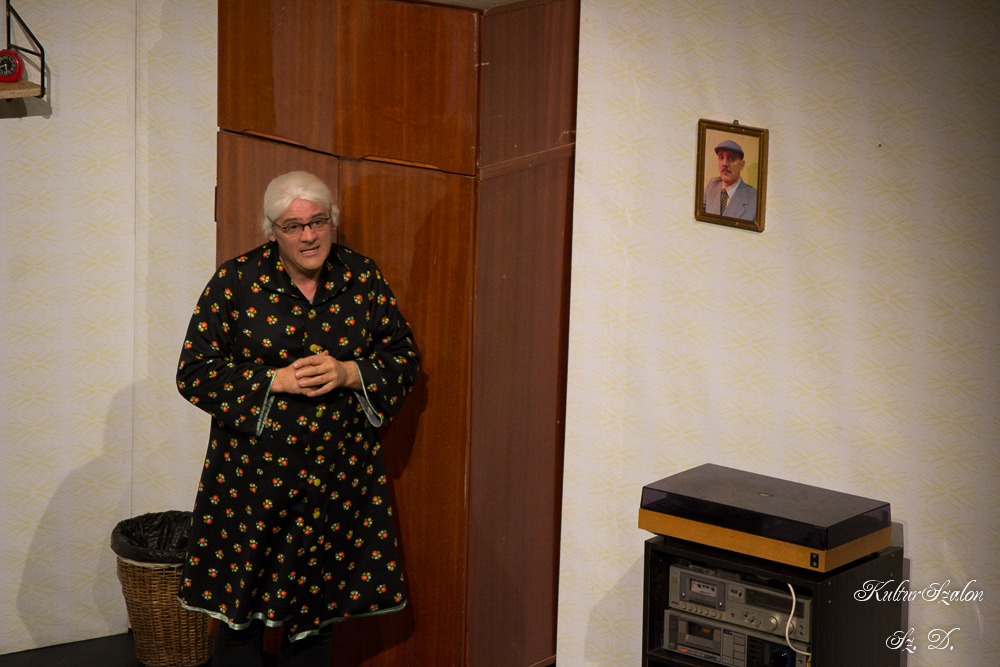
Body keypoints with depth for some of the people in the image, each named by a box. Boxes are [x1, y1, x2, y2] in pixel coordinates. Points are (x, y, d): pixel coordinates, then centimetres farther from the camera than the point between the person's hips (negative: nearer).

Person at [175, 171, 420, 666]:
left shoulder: (362, 279, 2)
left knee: (314, 623, 13)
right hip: (252, 474, -2)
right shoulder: (236, 281, -5)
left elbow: (405, 358, 5)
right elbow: (194, 373, -7)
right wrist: (275, 380, -17)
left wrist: (349, 374, -14)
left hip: (336, 474, 2)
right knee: (240, 618, 3)